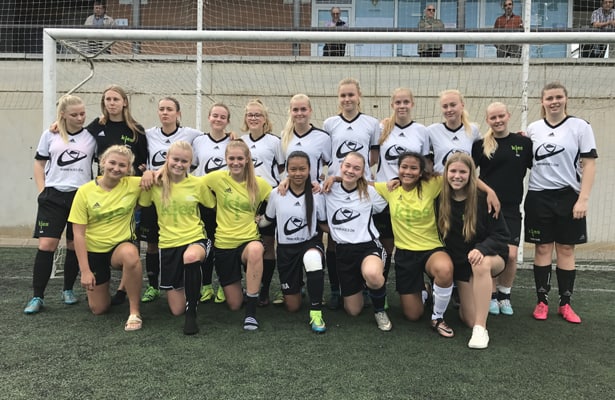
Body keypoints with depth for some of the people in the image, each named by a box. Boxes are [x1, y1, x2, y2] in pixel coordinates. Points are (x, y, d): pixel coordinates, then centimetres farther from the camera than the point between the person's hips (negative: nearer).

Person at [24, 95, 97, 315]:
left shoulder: (91, 136, 3)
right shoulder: (50, 135, 6)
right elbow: (39, 164, 11)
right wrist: (42, 191, 1)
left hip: (81, 196, 0)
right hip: (53, 196, 0)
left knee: (75, 245, 6)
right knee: (46, 244, -7)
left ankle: (68, 289, 22)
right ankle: (37, 296, 1)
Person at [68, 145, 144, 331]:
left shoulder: (133, 185, -10)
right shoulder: (85, 192, -12)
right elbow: (78, 234, -10)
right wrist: (85, 271, -14)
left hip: (121, 245, -1)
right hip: (94, 251, 1)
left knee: (130, 255, -40)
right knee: (98, 309, 7)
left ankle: (134, 312, -22)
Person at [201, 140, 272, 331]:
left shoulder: (259, 183, -2)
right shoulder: (217, 178, -3)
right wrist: (213, 204, 0)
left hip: (249, 241, -1)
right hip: (224, 243, 1)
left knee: (256, 250, -41)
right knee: (234, 304, 4)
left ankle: (251, 312, -29)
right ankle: (233, 284, 42)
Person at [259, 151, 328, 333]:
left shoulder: (317, 194, -7)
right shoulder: (276, 194, -6)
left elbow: (324, 223, 3)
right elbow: (268, 219, 8)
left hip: (310, 243, -1)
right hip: (286, 248, 2)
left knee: (313, 260, -43)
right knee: (293, 307, 7)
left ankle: (316, 313, -27)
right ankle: (296, 285, 45)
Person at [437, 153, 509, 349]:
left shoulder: (484, 199, -15)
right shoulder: (441, 200, -7)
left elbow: (501, 235, -14)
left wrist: (481, 248, -31)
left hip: (490, 257, -2)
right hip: (460, 263, 2)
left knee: (481, 264, -40)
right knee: (469, 320, -5)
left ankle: (481, 329, -30)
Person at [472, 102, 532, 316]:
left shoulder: (523, 142, 3)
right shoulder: (480, 145, 1)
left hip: (511, 208, 1)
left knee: (511, 254, -5)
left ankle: (504, 294, 19)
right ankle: (491, 295, 20)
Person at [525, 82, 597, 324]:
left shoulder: (580, 126, -2)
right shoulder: (533, 129, 6)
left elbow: (589, 164, -6)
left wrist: (583, 199, -12)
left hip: (568, 196, -1)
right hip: (539, 196, 2)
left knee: (566, 250, 5)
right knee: (542, 249, 5)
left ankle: (565, 304, 15)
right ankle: (542, 302, 14)